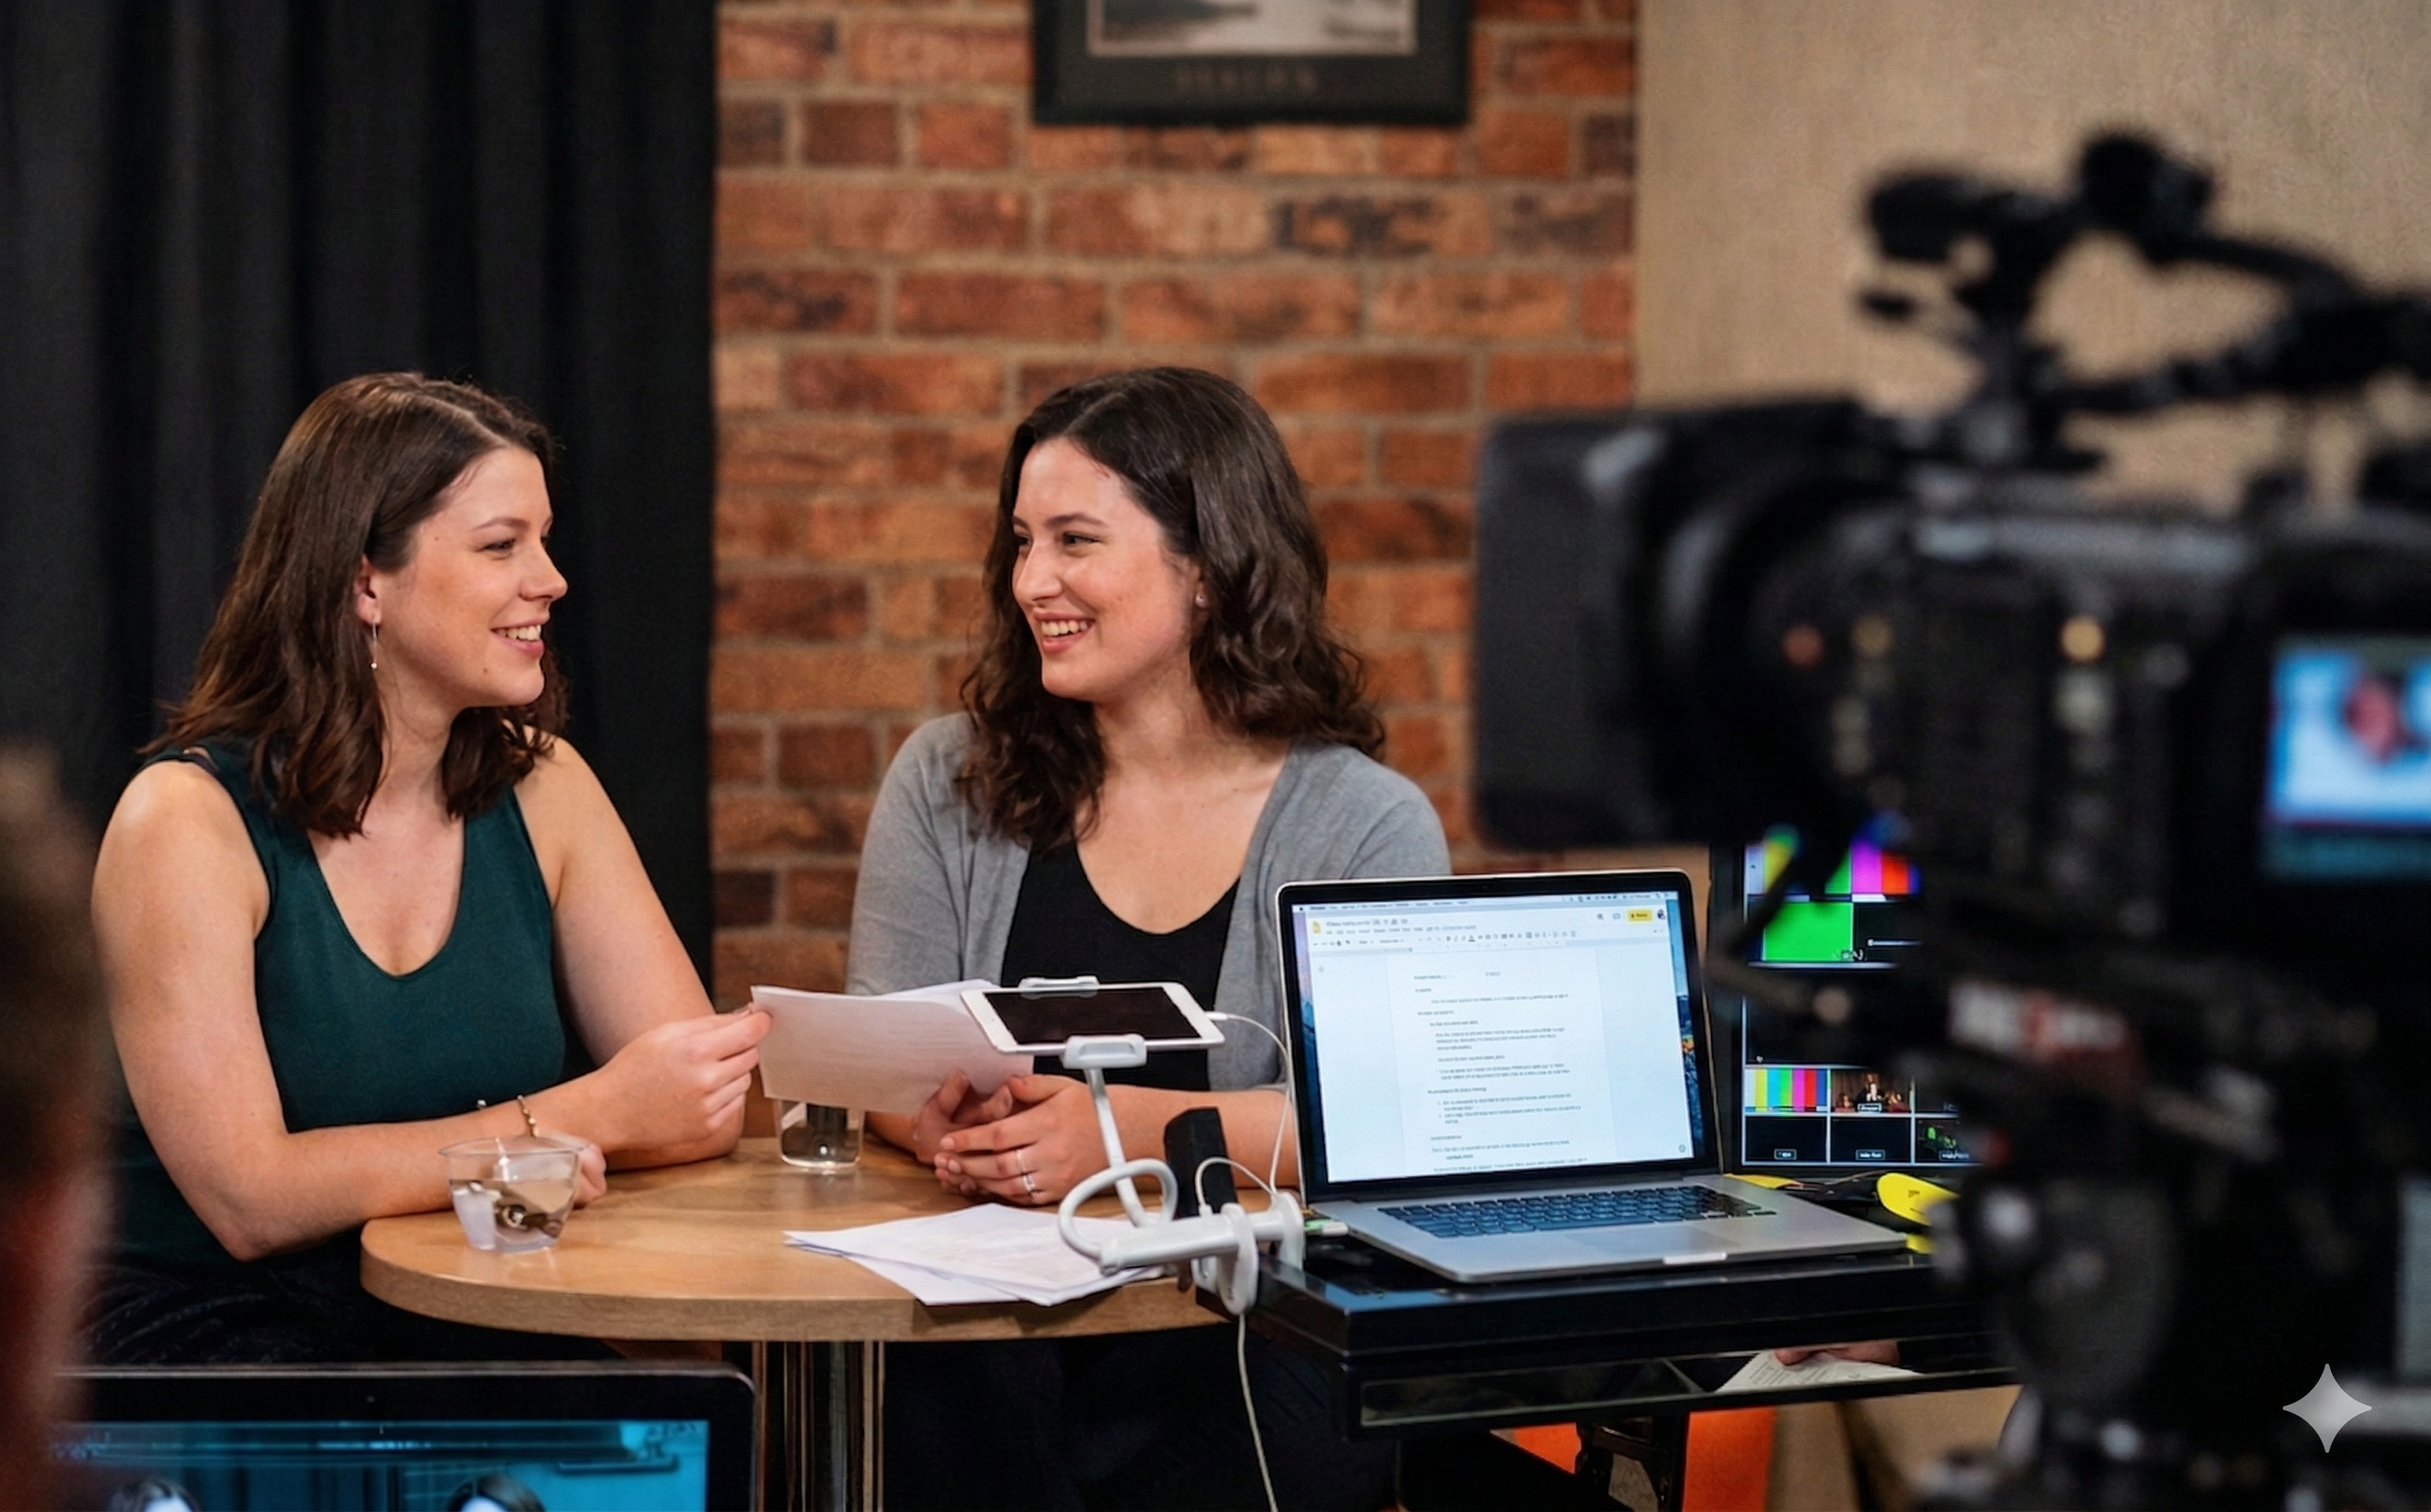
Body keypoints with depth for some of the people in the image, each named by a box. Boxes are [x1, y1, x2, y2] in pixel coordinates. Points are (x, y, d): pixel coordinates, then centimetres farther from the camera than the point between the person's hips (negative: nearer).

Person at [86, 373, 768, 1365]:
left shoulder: (541, 791, 5)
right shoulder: (186, 823, -11)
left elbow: (709, 1098, 1)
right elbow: (248, 1199, -19)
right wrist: (585, 1117, -21)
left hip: (480, 1338, 5)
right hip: (218, 1332, -5)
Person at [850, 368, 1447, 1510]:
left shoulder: (1368, 826, 2)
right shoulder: (950, 783, 12)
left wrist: (1130, 1126, -26)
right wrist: (958, 1126, -19)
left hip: (1261, 1342, 0)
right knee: (949, 1402, -35)